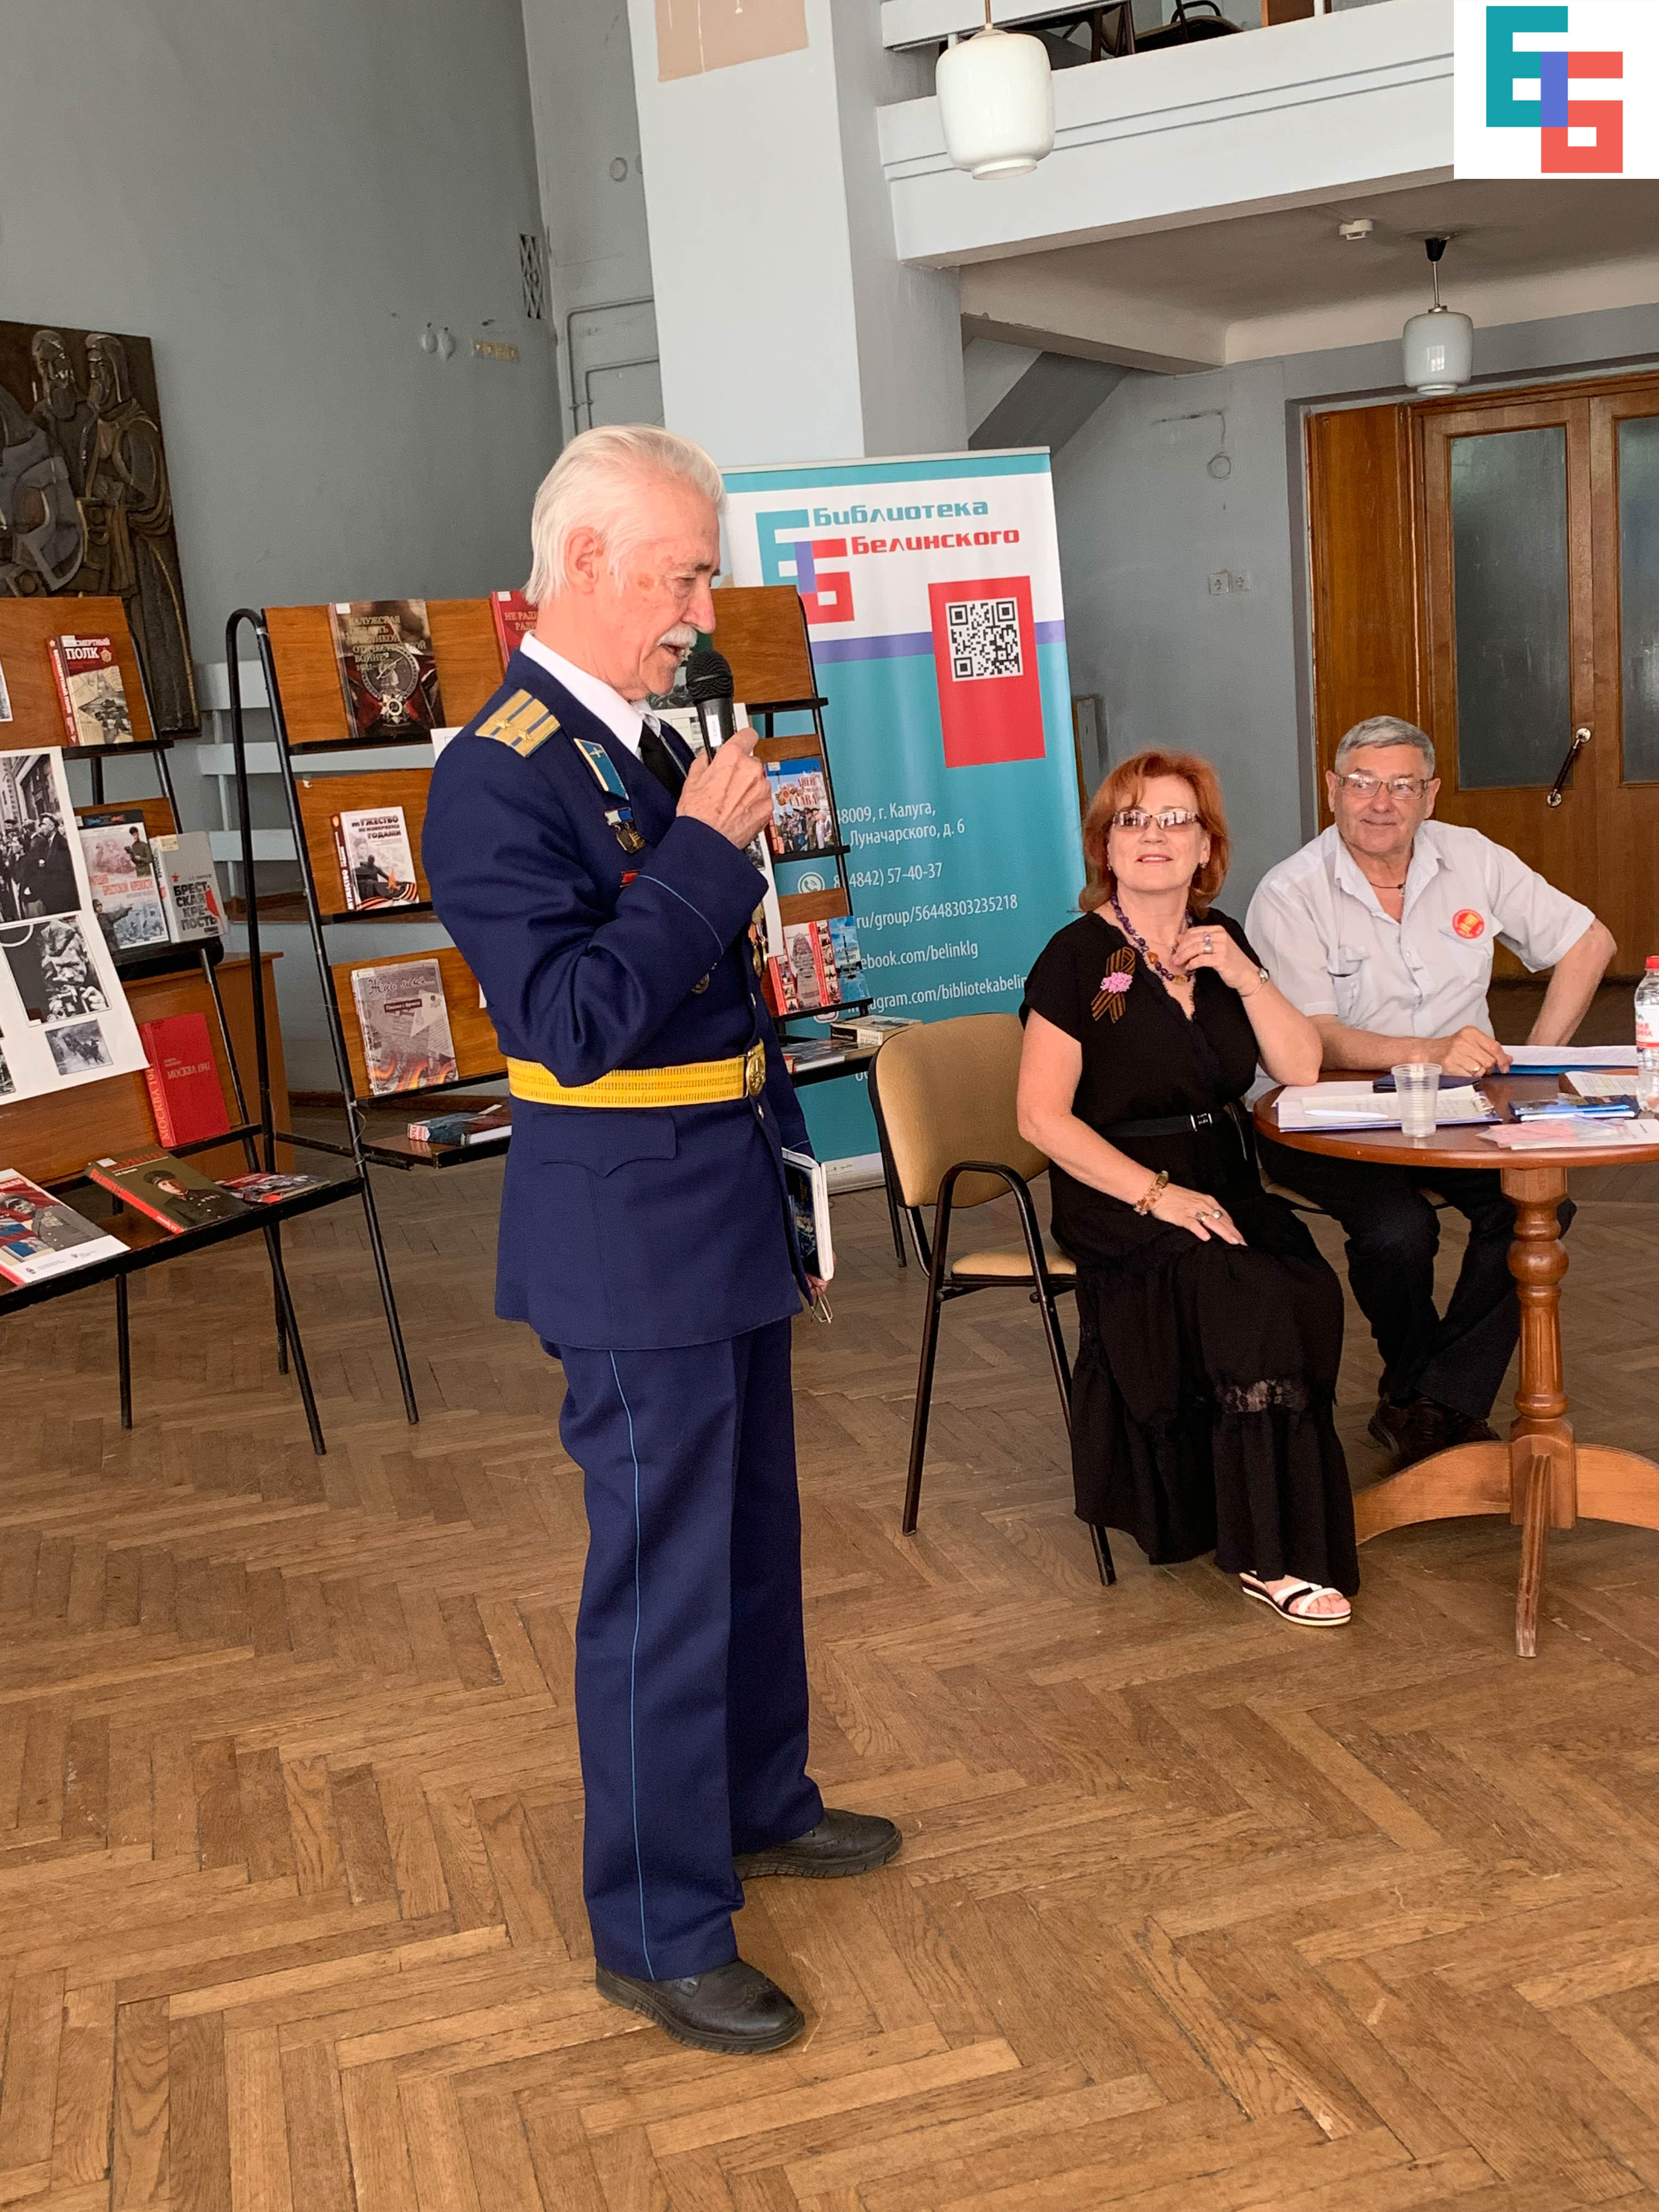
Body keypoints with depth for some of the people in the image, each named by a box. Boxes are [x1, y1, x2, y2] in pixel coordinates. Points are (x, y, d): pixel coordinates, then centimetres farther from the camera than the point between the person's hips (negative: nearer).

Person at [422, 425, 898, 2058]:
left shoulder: (650, 749, 10)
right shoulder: (499, 780, -18)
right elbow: (574, 1025, -29)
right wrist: (709, 847, -24)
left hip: (726, 1214, 9)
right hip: (632, 1237, -9)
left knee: (755, 1538, 22)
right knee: (663, 1583, 2)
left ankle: (759, 1804, 43)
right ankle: (658, 1937, 19)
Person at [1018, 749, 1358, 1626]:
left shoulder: (1220, 942, 13)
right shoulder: (1078, 956, -4)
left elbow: (1302, 1070, 9)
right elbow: (1043, 1117, -10)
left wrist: (1244, 978, -6)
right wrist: (1157, 1194, -18)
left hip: (1222, 1185, 5)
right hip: (1113, 1196, -5)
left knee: (1312, 1289, -25)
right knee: (1252, 1295, -30)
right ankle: (1274, 1555, -19)